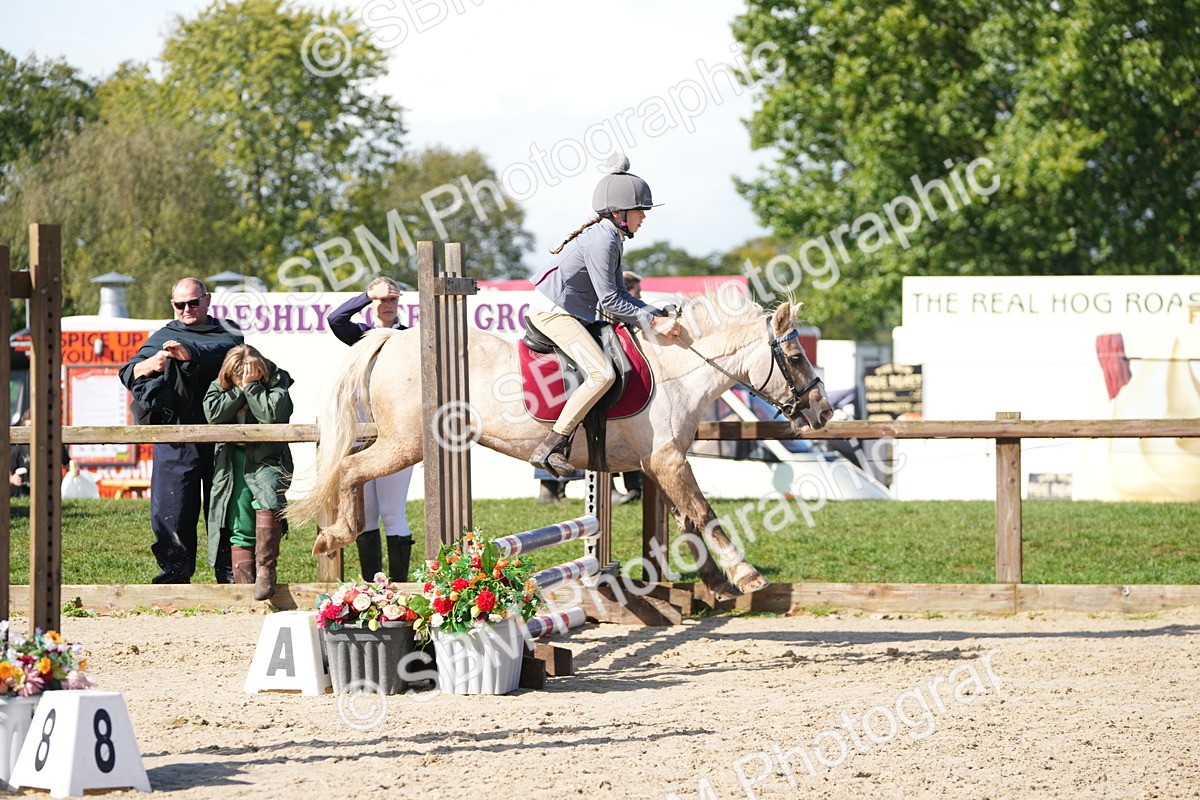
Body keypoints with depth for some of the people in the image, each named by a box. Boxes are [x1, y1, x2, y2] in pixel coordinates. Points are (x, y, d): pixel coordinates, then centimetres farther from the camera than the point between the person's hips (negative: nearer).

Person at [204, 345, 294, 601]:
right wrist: (240, 389, -12)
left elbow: (271, 414, -17)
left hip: (267, 461, -3)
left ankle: (265, 568, -27)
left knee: (268, 495, -31)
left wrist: (253, 386, -15)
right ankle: (244, 585, 2)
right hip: (234, 465, 3)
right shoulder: (219, 388, 7)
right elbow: (214, 414, -11)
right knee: (240, 529, -1)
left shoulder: (277, 383, 0)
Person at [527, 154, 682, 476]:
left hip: (569, 311, 11)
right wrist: (652, 322, -17)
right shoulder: (602, 241, -19)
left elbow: (619, 293, 15)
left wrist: (657, 315, 4)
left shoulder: (611, 238, 13)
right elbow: (610, 301, -21)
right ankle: (550, 447, -26)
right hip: (553, 312, -11)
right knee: (602, 374, -23)